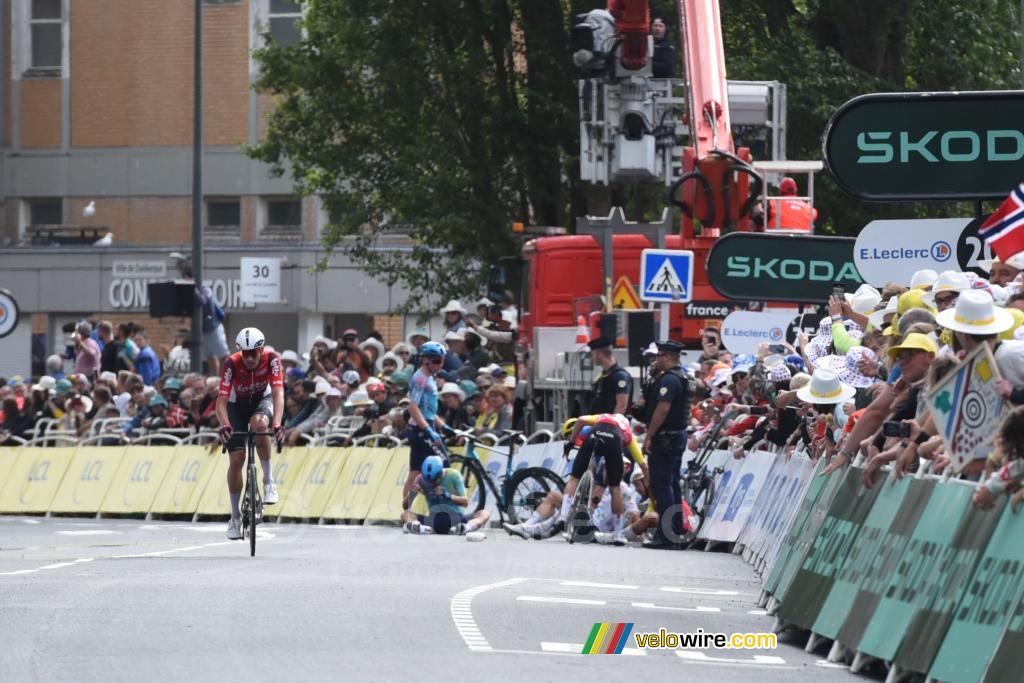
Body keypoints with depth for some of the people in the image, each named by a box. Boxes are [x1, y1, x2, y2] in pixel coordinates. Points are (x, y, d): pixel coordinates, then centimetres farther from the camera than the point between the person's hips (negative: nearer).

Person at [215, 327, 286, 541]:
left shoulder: (271, 359, -28)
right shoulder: (232, 363, -29)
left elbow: (278, 393, -35)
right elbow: (222, 399, -32)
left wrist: (277, 423, -50)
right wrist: (224, 425, -50)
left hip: (262, 400, 0)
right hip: (237, 405, 0)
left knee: (259, 423, -37)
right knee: (236, 459, -9)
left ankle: (269, 481, -20)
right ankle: (235, 517, 6)